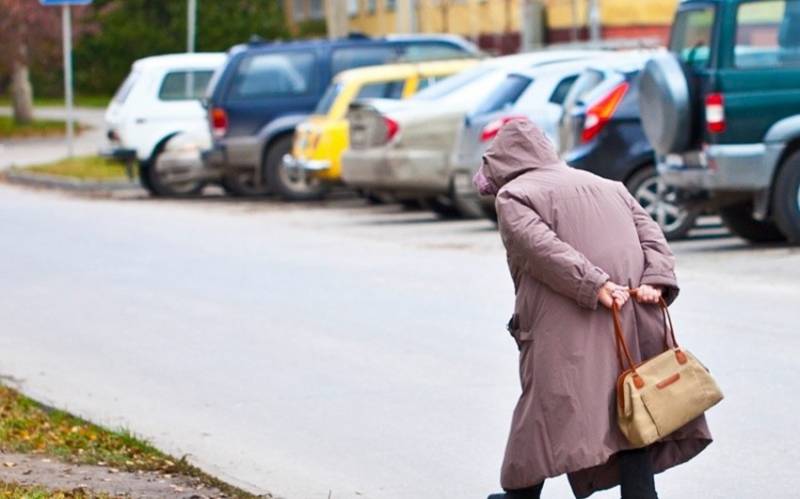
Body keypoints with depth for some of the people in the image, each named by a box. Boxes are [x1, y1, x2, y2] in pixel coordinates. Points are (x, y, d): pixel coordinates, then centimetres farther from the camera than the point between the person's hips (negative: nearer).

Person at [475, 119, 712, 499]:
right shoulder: (609, 187, 24)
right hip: (633, 325, 5)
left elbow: (542, 247, -13)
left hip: (567, 332, -5)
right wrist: (655, 282, -4)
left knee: (547, 406, 4)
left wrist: (594, 285, -19)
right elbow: (651, 234, 11)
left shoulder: (512, 196, 5)